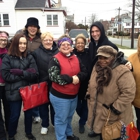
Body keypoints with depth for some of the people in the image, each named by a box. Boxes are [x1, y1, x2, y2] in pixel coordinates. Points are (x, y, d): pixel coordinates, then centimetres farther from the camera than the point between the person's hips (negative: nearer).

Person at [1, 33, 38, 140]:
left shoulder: (29, 57, 1)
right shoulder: (7, 58, -6)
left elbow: (35, 74, -7)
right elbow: (6, 76, -15)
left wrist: (20, 72, -20)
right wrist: (26, 73, -17)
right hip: (14, 92, -2)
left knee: (29, 113, 17)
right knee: (15, 115, 10)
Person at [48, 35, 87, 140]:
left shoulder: (76, 58, 4)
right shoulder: (55, 59, -14)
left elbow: (85, 72, 2)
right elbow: (53, 77, -24)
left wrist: (78, 77, -20)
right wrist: (71, 79, -24)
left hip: (74, 95, 6)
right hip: (60, 96, -6)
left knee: (69, 116, 25)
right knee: (61, 119, 8)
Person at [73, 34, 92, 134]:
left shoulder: (89, 53, -4)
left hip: (87, 84, 1)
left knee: (85, 105, 12)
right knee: (77, 105, 11)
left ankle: (82, 123, 34)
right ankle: (84, 119, 43)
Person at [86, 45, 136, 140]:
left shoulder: (122, 72, -24)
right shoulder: (97, 68, 2)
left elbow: (128, 93, -26)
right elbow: (92, 83, 18)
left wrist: (116, 107, -24)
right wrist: (89, 94, 12)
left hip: (113, 117, -6)